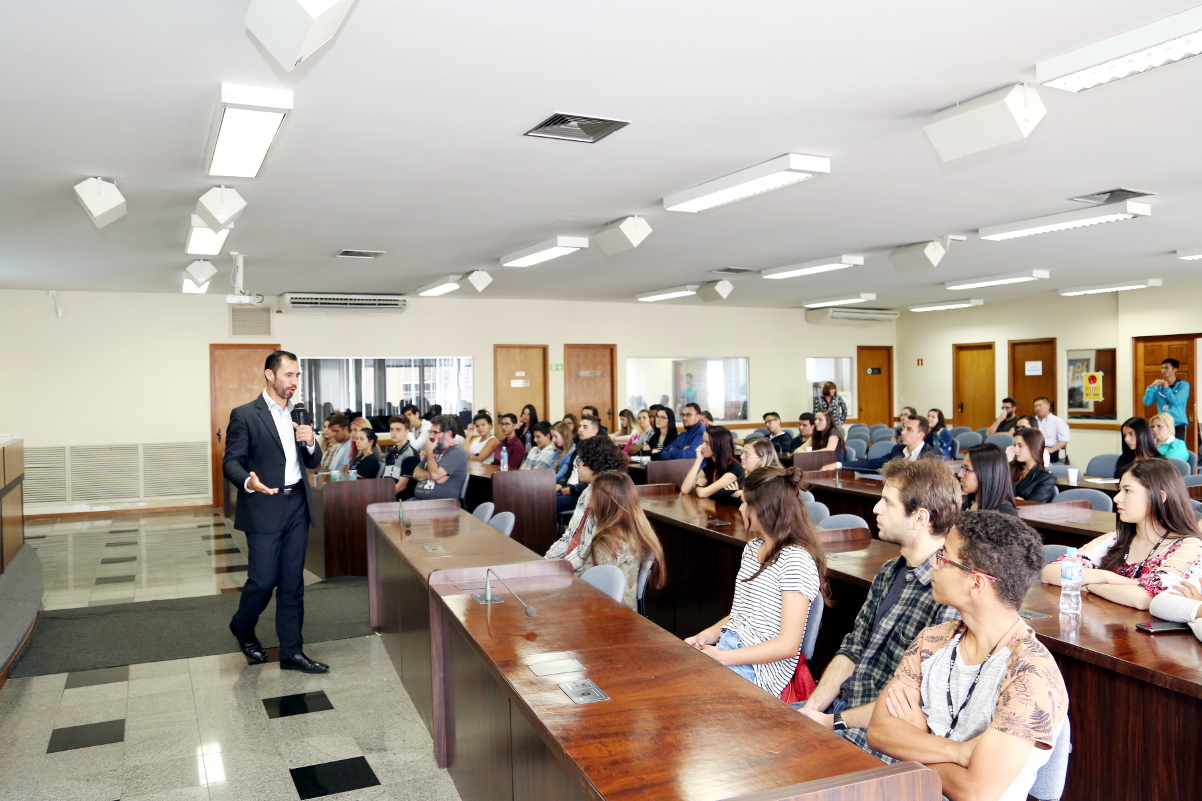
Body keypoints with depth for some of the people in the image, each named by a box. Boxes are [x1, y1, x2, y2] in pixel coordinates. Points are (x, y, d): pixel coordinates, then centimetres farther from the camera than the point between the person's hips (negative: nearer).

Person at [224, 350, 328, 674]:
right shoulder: (244, 415, -6)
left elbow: (312, 463, 15)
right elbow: (231, 462, -9)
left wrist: (310, 442, -7)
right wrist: (249, 482, -29)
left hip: (298, 505, 5)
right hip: (265, 507, -5)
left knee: (292, 582, 7)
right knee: (263, 579, 0)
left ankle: (292, 652, 15)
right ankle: (242, 627, 31)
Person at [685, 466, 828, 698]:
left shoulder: (795, 560, -14)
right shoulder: (752, 549, 14)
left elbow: (788, 645, -17)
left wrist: (721, 657, -18)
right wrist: (706, 636, 1)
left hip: (760, 670, -8)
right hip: (727, 646, 8)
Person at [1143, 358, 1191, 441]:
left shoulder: (1183, 385, -1)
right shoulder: (1158, 386, 9)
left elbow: (1176, 401, -15)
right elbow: (1147, 402, 0)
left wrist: (1166, 387, -4)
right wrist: (1152, 386, -9)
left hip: (1178, 424, -3)